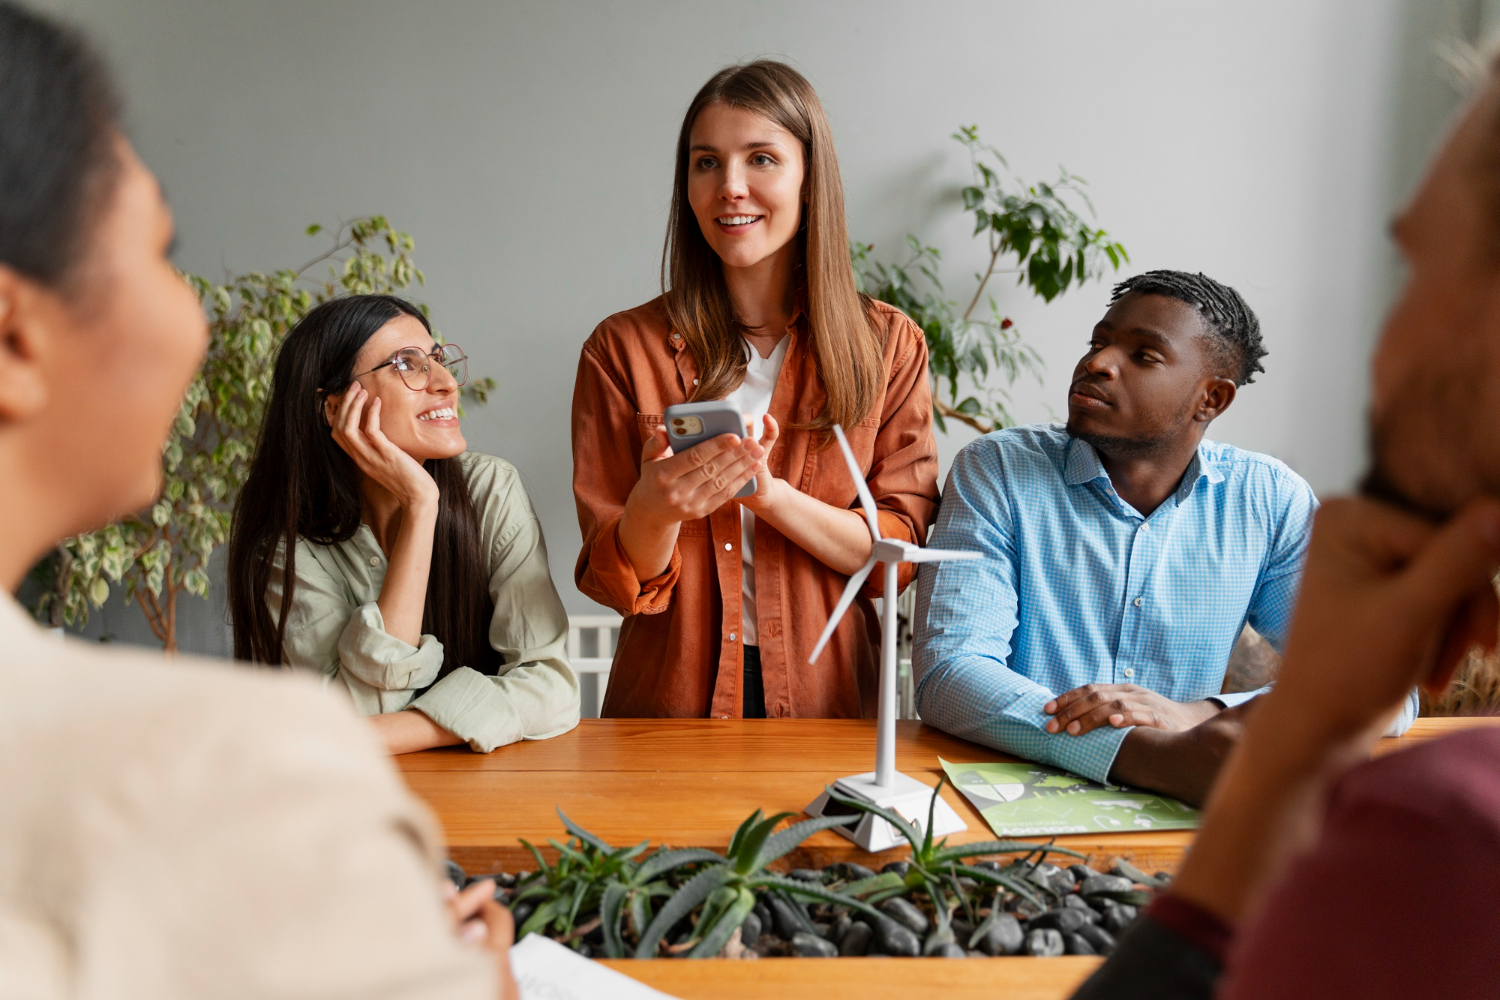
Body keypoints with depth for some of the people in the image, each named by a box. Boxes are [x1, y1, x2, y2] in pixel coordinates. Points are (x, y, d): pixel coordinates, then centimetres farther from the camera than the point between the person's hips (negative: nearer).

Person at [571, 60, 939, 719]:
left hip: (829, 700, 1)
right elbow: (614, 580, 1)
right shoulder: (623, 348, 2)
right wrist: (655, 510, -21)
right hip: (671, 699, 0)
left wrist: (768, 492, -16)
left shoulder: (888, 346, 4)